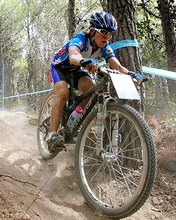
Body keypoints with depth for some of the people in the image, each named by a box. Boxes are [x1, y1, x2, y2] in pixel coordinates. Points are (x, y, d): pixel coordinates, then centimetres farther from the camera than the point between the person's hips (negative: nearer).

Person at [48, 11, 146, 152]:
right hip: (59, 67, -5)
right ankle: (52, 135, -32)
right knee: (63, 93, -31)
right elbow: (73, 56, -53)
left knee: (90, 87, -24)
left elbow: (117, 65, -25)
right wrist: (85, 61, -76)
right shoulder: (80, 39, -32)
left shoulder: (104, 47, -15)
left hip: (76, 71, 5)